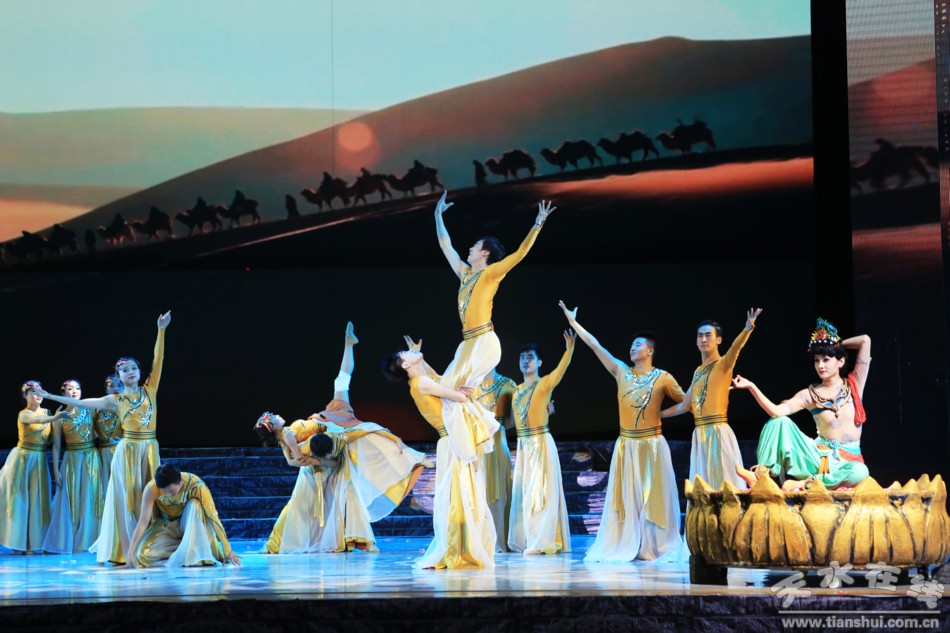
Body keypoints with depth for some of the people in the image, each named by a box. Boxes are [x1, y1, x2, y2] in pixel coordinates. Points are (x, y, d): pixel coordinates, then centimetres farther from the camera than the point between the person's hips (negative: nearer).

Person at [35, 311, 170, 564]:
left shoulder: (149, 389, 6)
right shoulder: (115, 400, 4)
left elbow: (158, 360, -3)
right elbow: (81, 403, 7)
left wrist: (161, 331, -12)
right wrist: (50, 396, 7)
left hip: (150, 449, 1)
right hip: (127, 451, -1)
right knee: (126, 499, -2)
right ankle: (125, 551, 1)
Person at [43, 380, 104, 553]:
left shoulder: (89, 409, 3)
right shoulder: (60, 416, -1)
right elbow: (56, 445, 0)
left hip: (92, 458, 1)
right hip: (72, 460, -1)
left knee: (90, 500, 3)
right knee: (71, 501, 1)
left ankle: (86, 541, 11)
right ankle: (67, 542, 9)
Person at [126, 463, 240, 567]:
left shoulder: (196, 486, -31)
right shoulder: (152, 488, -28)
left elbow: (213, 517, -30)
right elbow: (143, 522, -25)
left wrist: (228, 550, -30)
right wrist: (130, 552, -31)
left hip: (192, 525, -1)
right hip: (166, 527, 1)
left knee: (194, 504, -33)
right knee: (142, 554, -21)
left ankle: (192, 554, -30)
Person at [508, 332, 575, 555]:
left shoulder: (545, 383, -4)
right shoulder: (517, 389, 15)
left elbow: (560, 370, -22)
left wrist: (569, 349, -36)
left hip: (541, 442, -7)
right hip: (522, 444, 7)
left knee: (540, 491, -8)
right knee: (523, 492, 8)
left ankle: (543, 542, -7)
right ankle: (528, 541, 14)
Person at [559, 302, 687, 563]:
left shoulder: (663, 378, -3)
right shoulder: (621, 372, 6)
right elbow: (595, 346, 5)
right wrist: (573, 322, 4)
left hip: (652, 445, -3)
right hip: (626, 444, 3)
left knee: (653, 497, -1)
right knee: (626, 497, 4)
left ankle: (655, 548, 3)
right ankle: (626, 548, 7)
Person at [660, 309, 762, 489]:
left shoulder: (723, 364, -4)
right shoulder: (698, 371, 18)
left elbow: (735, 348, -26)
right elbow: (684, 405, 24)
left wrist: (747, 329, -46)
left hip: (718, 432, -7)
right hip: (700, 434, 7)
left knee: (724, 482, -8)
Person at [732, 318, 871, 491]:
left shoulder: (853, 384, 6)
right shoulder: (810, 394, 5)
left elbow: (865, 341, -1)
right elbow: (777, 411, -12)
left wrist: (839, 344, 9)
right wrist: (752, 387, -21)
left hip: (848, 460, -1)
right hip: (819, 456, 1)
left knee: (860, 472, -39)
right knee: (780, 422, -18)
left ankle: (805, 483, -29)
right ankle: (760, 476, -23)